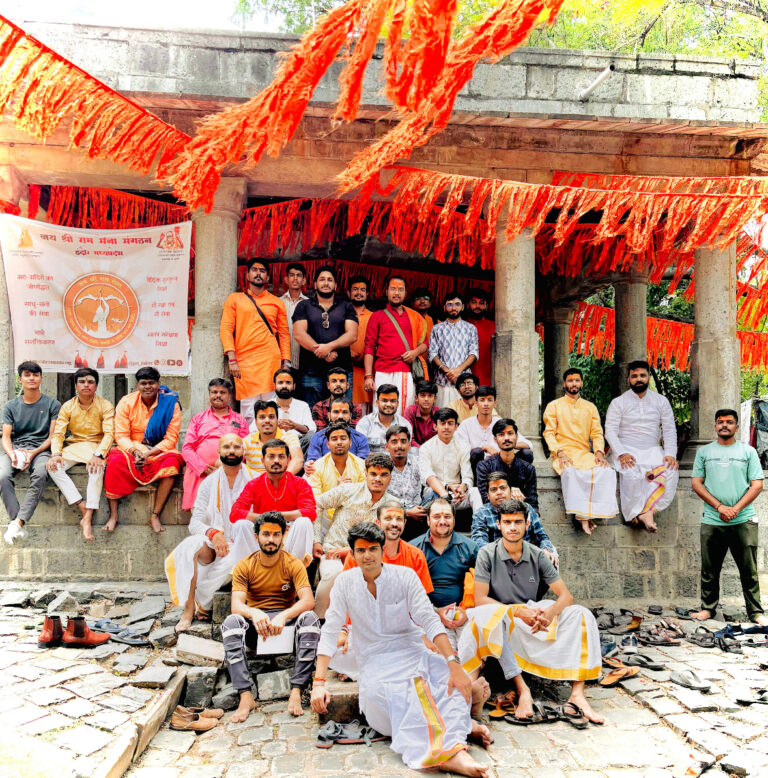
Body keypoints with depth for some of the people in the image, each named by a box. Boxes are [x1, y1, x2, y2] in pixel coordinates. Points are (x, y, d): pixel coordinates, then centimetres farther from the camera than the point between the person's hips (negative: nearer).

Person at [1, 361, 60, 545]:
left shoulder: (52, 404, 8)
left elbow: (53, 437, 3)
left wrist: (33, 453, -14)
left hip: (40, 450, -2)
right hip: (15, 449, 2)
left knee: (40, 474, -36)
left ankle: (18, 522, -38)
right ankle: (15, 522, -33)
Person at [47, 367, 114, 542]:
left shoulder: (105, 406, -3)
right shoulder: (67, 407, 5)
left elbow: (109, 433, -13)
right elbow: (58, 433, 0)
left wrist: (98, 454, -31)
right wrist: (56, 454, -20)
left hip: (97, 447, -3)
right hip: (74, 447, 4)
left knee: (97, 467, -36)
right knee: (53, 467, -25)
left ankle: (88, 518, -33)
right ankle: (83, 509, -27)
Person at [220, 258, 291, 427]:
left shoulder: (277, 302, 17)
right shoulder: (234, 299, 14)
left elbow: (284, 334, 16)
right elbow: (225, 329, 6)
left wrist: (286, 363, 5)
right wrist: (232, 360, -6)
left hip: (271, 360, 1)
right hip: (244, 362, -1)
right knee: (248, 414, -6)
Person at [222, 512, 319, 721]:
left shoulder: (293, 564, -3)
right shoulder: (244, 566, -1)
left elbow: (308, 601, -16)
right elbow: (236, 604, -14)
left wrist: (283, 616, -35)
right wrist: (254, 613, -37)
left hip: (286, 623, 0)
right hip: (254, 626, 1)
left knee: (309, 618, -31)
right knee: (231, 621, -30)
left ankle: (296, 691, -31)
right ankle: (246, 697, -34)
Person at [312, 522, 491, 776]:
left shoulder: (405, 576, -4)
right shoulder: (346, 582, -1)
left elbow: (429, 620, -12)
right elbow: (330, 632, -2)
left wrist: (454, 664, -26)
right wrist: (319, 682, -12)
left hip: (411, 651, 0)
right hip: (374, 662, 0)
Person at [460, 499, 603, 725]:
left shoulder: (537, 556, 4)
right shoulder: (487, 554, -5)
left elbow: (566, 596, 0)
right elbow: (480, 600, -10)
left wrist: (548, 613, -22)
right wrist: (518, 611, -21)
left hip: (534, 622, 3)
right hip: (499, 624, -3)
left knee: (580, 615, -19)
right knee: (487, 616, -38)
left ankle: (577, 694, -29)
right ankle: (522, 690, -39)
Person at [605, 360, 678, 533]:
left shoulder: (661, 401, 11)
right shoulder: (618, 402, 3)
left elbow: (670, 430, 6)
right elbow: (610, 431, -5)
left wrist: (671, 454, -10)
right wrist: (621, 453, -21)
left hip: (652, 450, 3)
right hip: (626, 451, -3)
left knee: (671, 469, -27)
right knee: (631, 473, -34)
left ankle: (647, 511, -29)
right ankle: (633, 514, -21)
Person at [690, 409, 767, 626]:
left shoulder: (748, 451, 8)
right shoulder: (704, 451, 10)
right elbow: (696, 483, 4)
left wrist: (736, 509, -10)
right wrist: (719, 507, -8)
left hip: (744, 521, -1)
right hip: (711, 521, 1)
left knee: (749, 570, 3)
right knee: (709, 569, 7)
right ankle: (708, 608, 18)